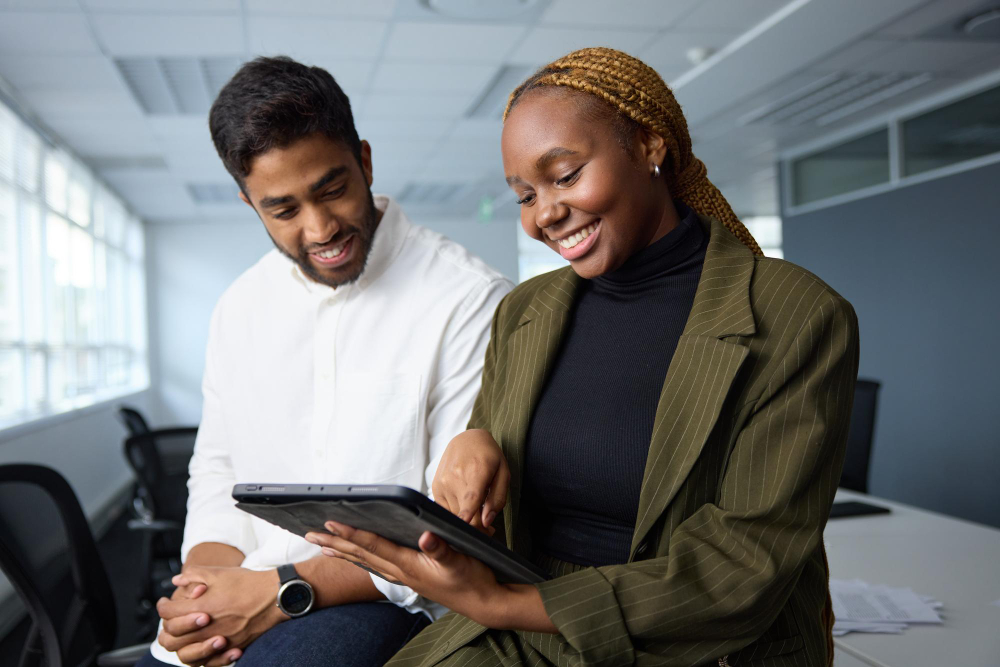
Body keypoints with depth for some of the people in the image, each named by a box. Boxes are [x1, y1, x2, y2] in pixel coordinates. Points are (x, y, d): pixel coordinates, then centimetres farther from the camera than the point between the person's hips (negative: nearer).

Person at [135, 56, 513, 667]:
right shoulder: (241, 308, 11)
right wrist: (202, 584, -6)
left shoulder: (470, 300, -10)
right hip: (242, 602, 6)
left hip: (387, 602, -5)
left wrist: (280, 592, -17)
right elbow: (218, 476, 15)